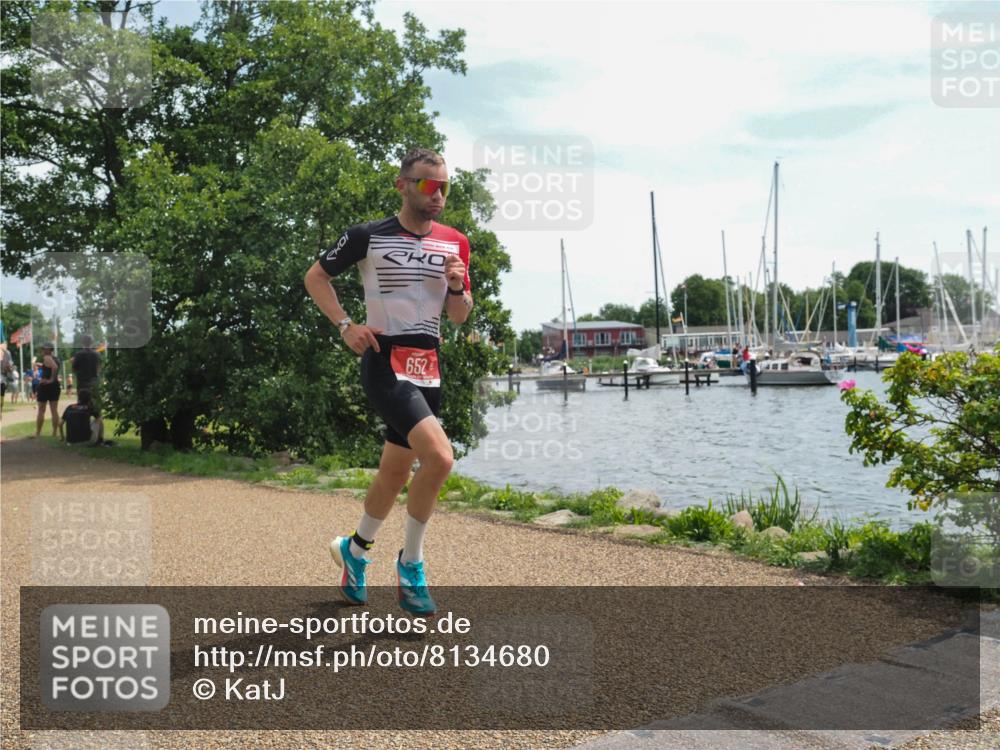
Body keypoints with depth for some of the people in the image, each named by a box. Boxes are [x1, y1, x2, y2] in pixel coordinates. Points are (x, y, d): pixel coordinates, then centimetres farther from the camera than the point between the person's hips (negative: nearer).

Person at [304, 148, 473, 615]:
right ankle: (411, 565, -2)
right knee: (439, 456, -22)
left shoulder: (455, 243, 8)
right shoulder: (368, 236, -5)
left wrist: (457, 287, -9)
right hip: (385, 362, -6)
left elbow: (459, 317, 12)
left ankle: (355, 551, 37)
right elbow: (315, 277, 5)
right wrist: (345, 324, -7)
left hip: (428, 366, 6)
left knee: (396, 470, 14)